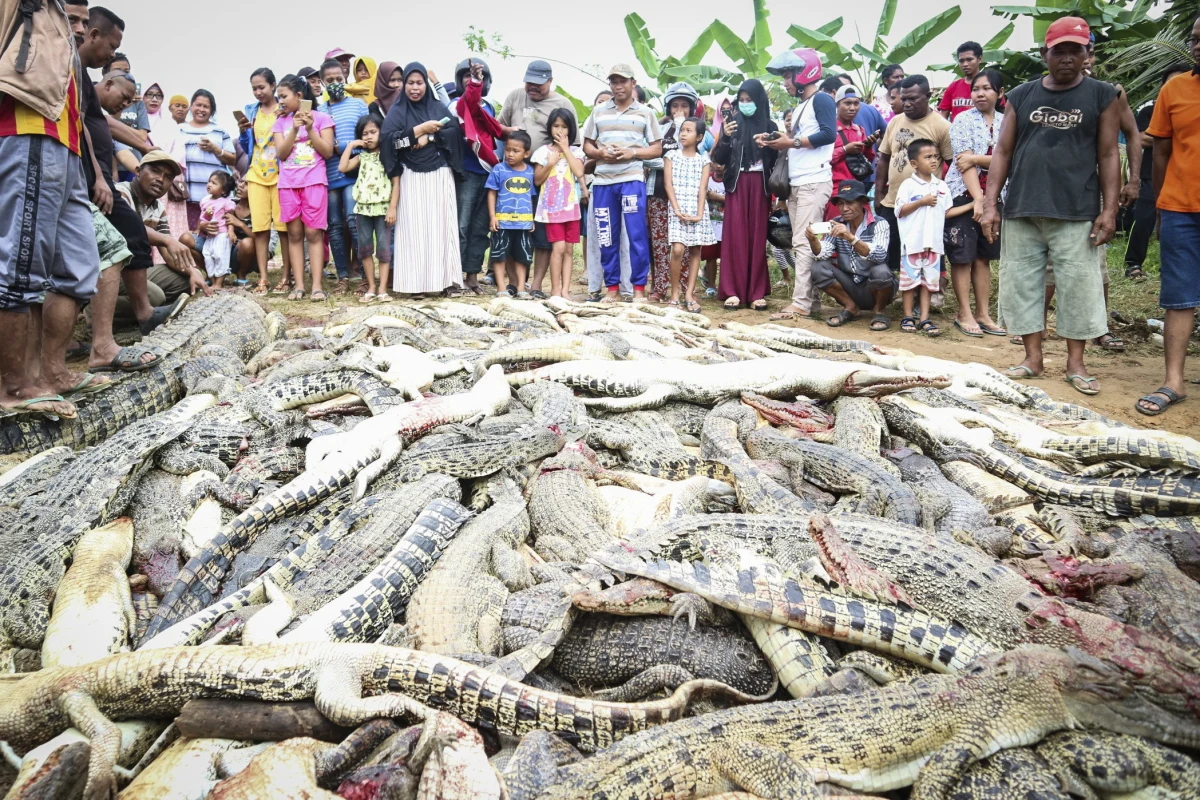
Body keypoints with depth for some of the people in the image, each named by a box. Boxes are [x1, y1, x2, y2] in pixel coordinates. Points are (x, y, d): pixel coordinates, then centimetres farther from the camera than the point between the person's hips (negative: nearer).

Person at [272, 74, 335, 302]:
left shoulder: (321, 117, 3)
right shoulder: (281, 122, 12)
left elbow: (328, 152, -2)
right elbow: (281, 154, 1)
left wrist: (310, 129, -10)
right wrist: (294, 129, -8)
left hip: (314, 182, -3)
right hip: (288, 184, 3)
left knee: (313, 233, -6)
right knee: (294, 233, 2)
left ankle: (317, 286, -6)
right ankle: (298, 285, 3)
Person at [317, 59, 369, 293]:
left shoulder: (358, 104, 8)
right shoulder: (318, 111, 14)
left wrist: (341, 147, -9)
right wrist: (333, 147, -11)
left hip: (353, 173, -3)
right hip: (328, 176, 3)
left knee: (354, 221, -13)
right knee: (335, 225, 3)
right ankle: (343, 276, 8)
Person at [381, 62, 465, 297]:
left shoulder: (439, 107, 12)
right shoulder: (397, 111, 6)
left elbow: (456, 131, -1)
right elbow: (389, 138, -10)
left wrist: (430, 137, -12)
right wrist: (420, 129, -14)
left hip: (441, 175, 2)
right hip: (411, 177, -2)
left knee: (442, 224, -2)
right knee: (414, 227, -6)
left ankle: (446, 278, 1)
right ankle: (416, 282, -5)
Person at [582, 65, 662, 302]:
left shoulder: (645, 113, 9)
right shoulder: (599, 112, 15)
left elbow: (657, 149, 5)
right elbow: (587, 146, 16)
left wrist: (632, 152, -11)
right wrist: (600, 153, -6)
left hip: (632, 179, -3)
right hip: (602, 180, 3)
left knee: (637, 234, -7)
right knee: (607, 237, 4)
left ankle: (639, 287, -2)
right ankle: (611, 287, 12)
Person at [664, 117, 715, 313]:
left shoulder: (703, 161, 9)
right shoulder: (672, 156, 7)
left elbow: (703, 188, 1)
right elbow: (669, 185, 0)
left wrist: (699, 214, -13)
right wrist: (677, 210, -13)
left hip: (697, 210, 2)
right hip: (678, 210, -2)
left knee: (695, 251, 1)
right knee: (677, 249, -15)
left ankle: (690, 294, 5)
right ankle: (674, 294, -5)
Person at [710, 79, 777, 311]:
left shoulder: (769, 126, 9)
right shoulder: (732, 123, 8)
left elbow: (776, 160, 6)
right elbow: (718, 159, 3)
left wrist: (767, 148, -12)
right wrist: (725, 138, -12)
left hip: (759, 185, 0)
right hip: (737, 184, 0)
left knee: (757, 236, 0)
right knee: (736, 236, -5)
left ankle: (757, 292, 3)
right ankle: (733, 291, -3)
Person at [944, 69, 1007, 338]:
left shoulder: (1006, 122, 8)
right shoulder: (964, 120, -4)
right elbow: (964, 162, -12)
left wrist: (976, 158, -18)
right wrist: (977, 198, -19)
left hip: (994, 195, 4)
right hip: (964, 194, -4)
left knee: (984, 257, 8)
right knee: (962, 256, -2)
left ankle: (983, 313, 13)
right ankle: (964, 313, 5)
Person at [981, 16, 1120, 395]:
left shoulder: (1102, 96, 6)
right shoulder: (1021, 96, 10)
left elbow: (1108, 156, 3)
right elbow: (1002, 152, 9)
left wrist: (1109, 209, -4)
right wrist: (990, 203, 1)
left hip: (1076, 214, -2)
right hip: (1021, 211, 2)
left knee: (1079, 285, -1)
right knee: (1021, 283, 4)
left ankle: (1075, 363, 11)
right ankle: (1032, 357, 14)